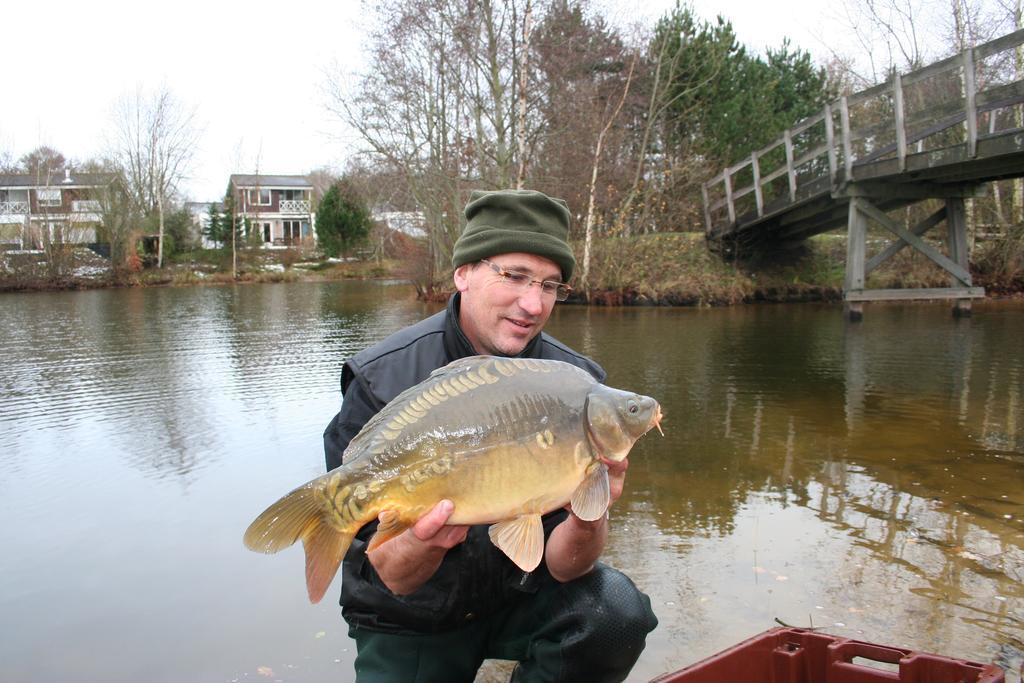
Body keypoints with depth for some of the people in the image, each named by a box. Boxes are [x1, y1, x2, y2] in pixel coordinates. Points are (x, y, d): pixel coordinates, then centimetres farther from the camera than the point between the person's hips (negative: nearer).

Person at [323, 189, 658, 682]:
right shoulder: (382, 381, -19)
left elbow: (562, 567, -16)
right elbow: (393, 578, -19)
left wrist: (586, 522, -38)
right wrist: (422, 541, -41)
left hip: (521, 591, 1)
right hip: (411, 621, 0)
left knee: (616, 614, -24)